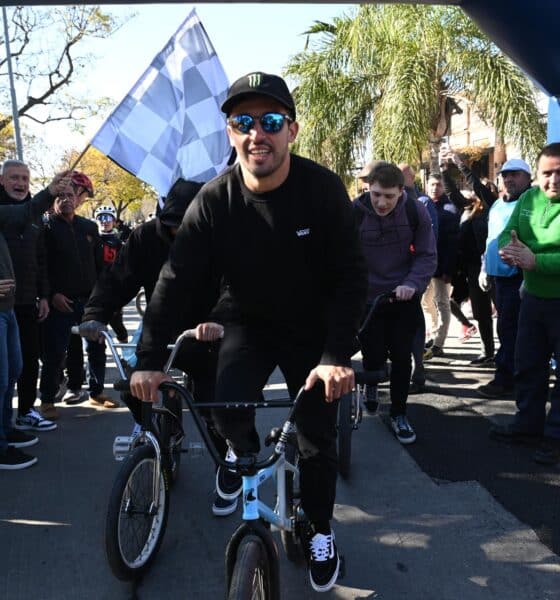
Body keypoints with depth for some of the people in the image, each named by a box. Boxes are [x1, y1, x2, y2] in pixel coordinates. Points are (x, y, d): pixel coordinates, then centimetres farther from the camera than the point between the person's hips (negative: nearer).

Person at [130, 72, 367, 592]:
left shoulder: (322, 188, -20)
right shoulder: (214, 200, -16)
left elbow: (350, 277, -20)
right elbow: (178, 278, -16)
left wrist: (337, 355, -31)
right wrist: (150, 358, -24)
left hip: (311, 328, 0)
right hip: (248, 324, 1)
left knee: (317, 436, 2)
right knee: (227, 405, -21)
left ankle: (318, 530, 28)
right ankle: (242, 454, 17)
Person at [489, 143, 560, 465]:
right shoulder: (528, 199, 2)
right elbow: (506, 233, 0)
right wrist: (509, 248, -22)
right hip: (533, 298, 6)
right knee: (528, 365, 15)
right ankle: (529, 423, 31)